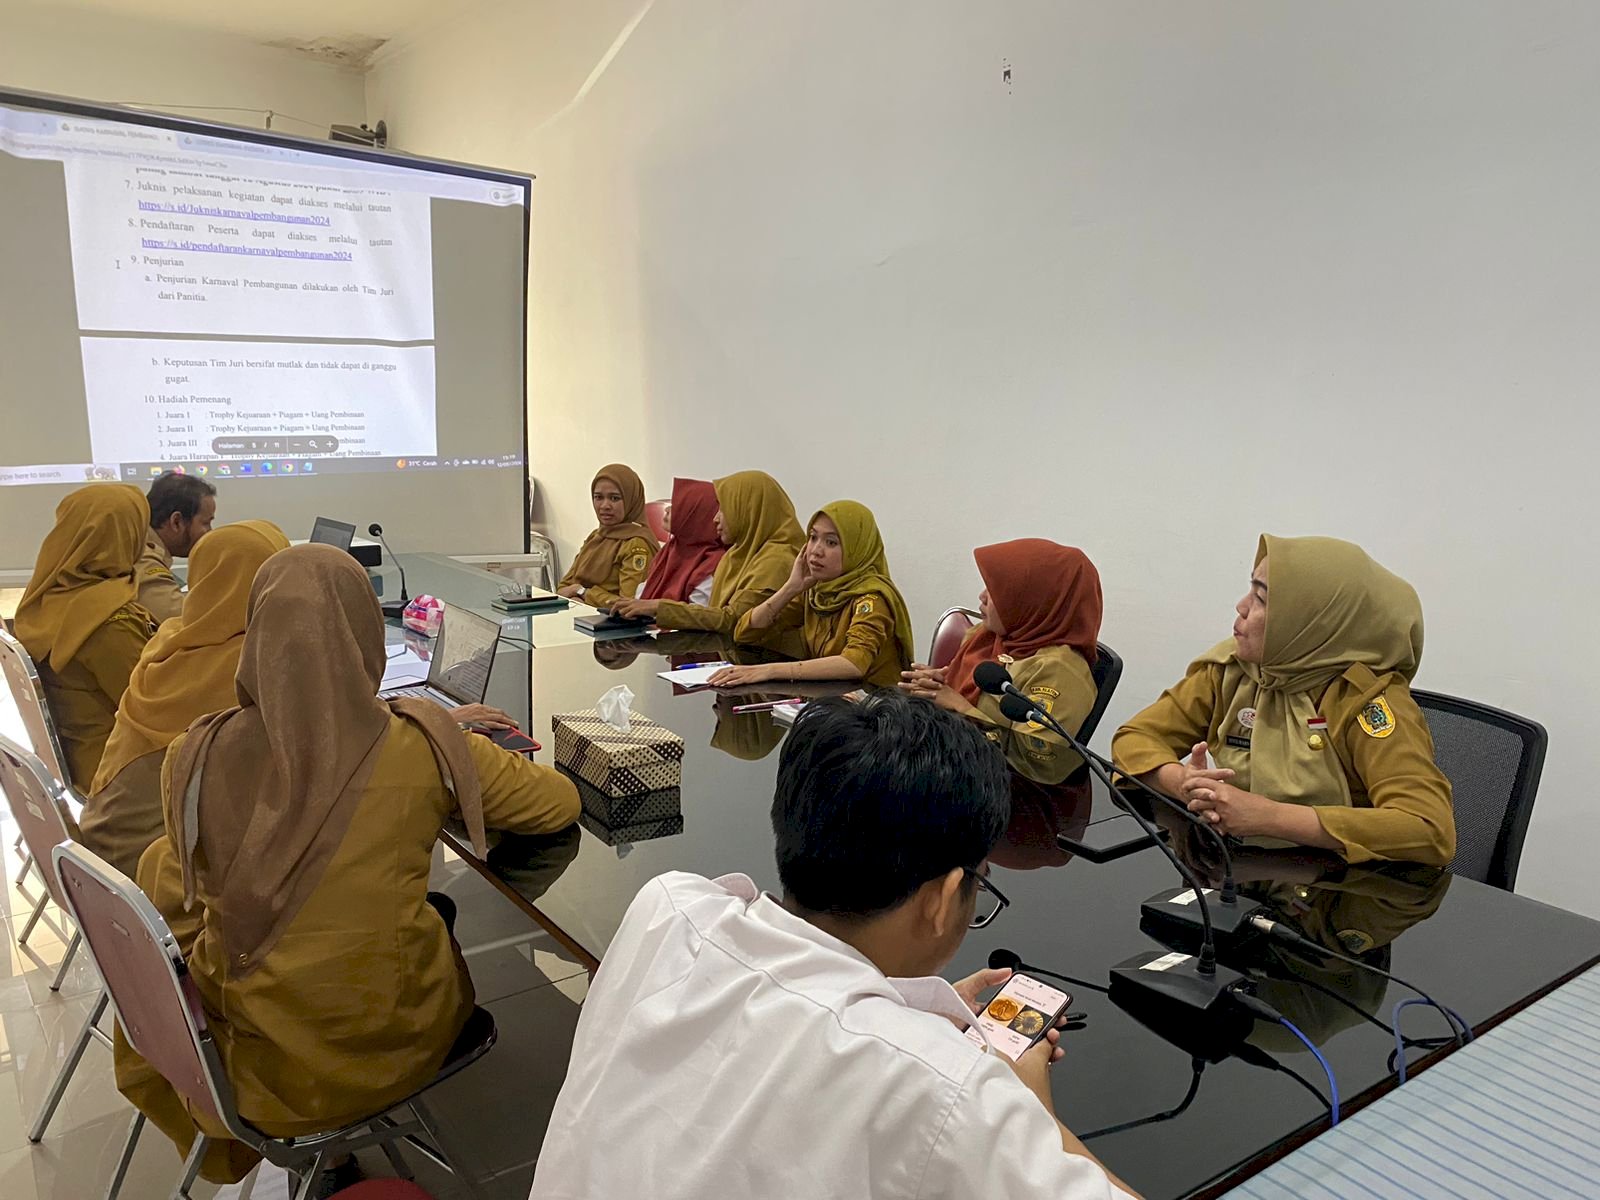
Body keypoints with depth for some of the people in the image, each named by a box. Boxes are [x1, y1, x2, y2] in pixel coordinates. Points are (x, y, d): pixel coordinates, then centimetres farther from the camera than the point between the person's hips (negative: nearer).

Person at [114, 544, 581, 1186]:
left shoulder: (193, 759, -17)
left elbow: (179, 917, -2)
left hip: (261, 1060, 1)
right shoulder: (423, 749, -21)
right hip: (398, 1043, -1)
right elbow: (560, 802, -5)